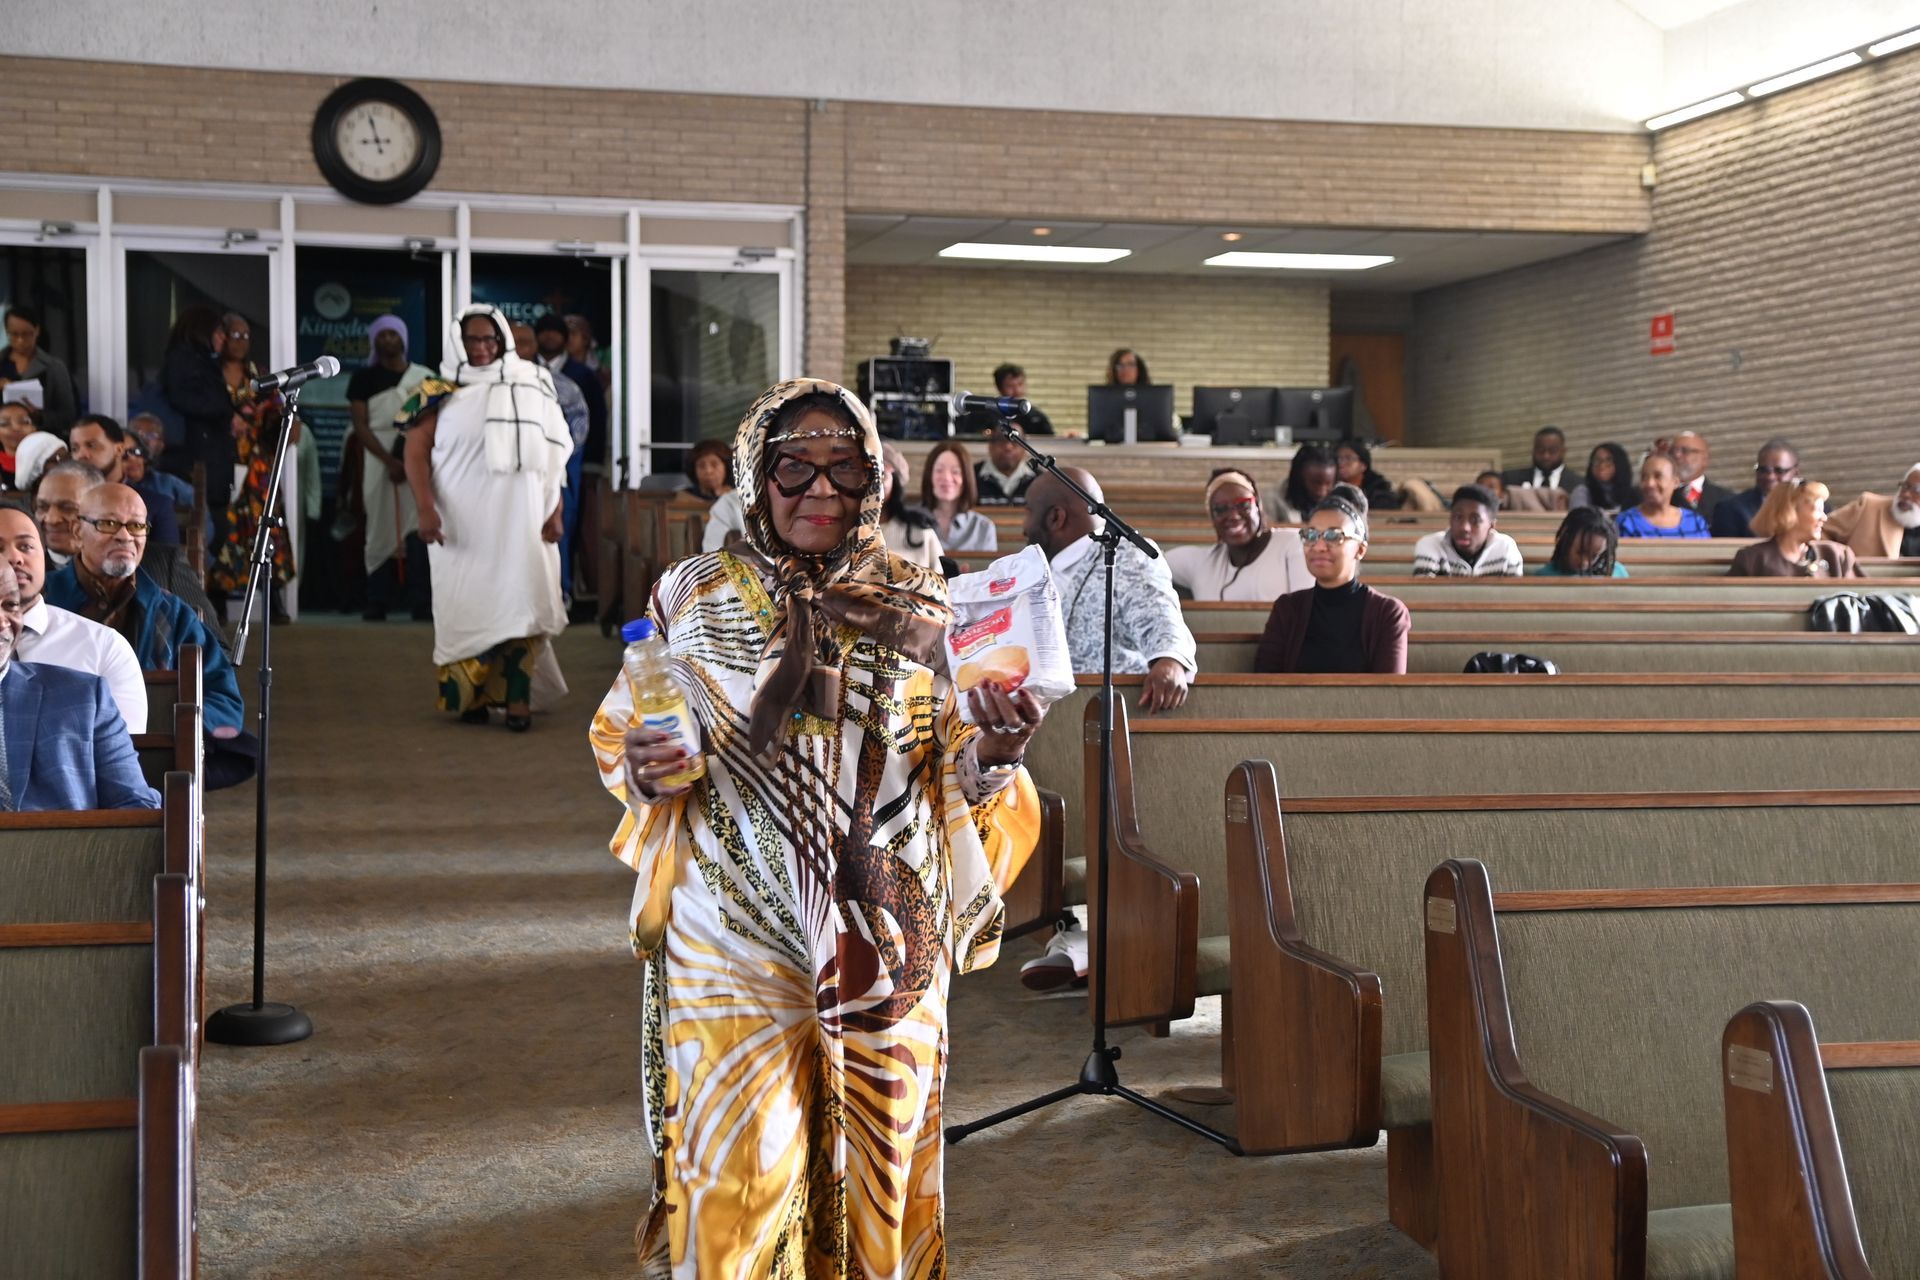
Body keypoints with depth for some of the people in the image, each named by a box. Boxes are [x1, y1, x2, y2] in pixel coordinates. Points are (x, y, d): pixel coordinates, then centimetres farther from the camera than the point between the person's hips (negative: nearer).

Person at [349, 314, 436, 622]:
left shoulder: (425, 377, 12)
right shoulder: (363, 378, 10)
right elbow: (360, 426, 1)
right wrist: (390, 461, -12)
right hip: (379, 461, 0)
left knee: (419, 532, -11)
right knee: (381, 530, 0)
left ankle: (424, 605, -14)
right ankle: (377, 605, 4)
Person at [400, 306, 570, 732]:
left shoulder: (529, 388, 9)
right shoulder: (441, 394, 3)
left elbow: (554, 453, 11)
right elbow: (416, 452, -3)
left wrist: (555, 512, 4)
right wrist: (426, 508, -15)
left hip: (520, 523, 1)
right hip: (461, 526, -1)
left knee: (521, 605, -6)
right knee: (466, 606, 2)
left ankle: (518, 699, -6)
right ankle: (470, 698, 12)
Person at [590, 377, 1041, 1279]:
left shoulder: (915, 609, 4)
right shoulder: (698, 597, 1)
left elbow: (955, 780, 9)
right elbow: (623, 738, 10)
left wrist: (992, 755, -12)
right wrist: (642, 767, -12)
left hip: (885, 946, 2)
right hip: (736, 942, -1)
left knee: (874, 1162, 10)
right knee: (744, 1175, -2)